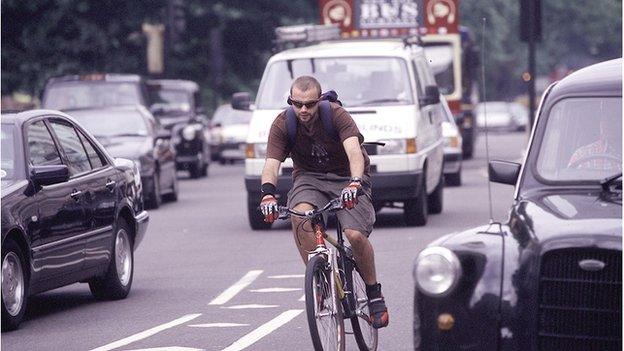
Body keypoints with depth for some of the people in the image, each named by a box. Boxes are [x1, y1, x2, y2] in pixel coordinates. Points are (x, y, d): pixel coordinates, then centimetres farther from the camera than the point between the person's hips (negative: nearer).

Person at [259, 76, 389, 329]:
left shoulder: (336, 115, -21)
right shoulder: (283, 124, -13)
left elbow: (354, 151, -36)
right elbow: (271, 163, -23)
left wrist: (354, 184, -55)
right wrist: (268, 194, -44)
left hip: (346, 177, -2)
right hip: (309, 177, 2)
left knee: (356, 235, -23)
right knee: (300, 215, -32)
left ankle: (374, 293, 2)